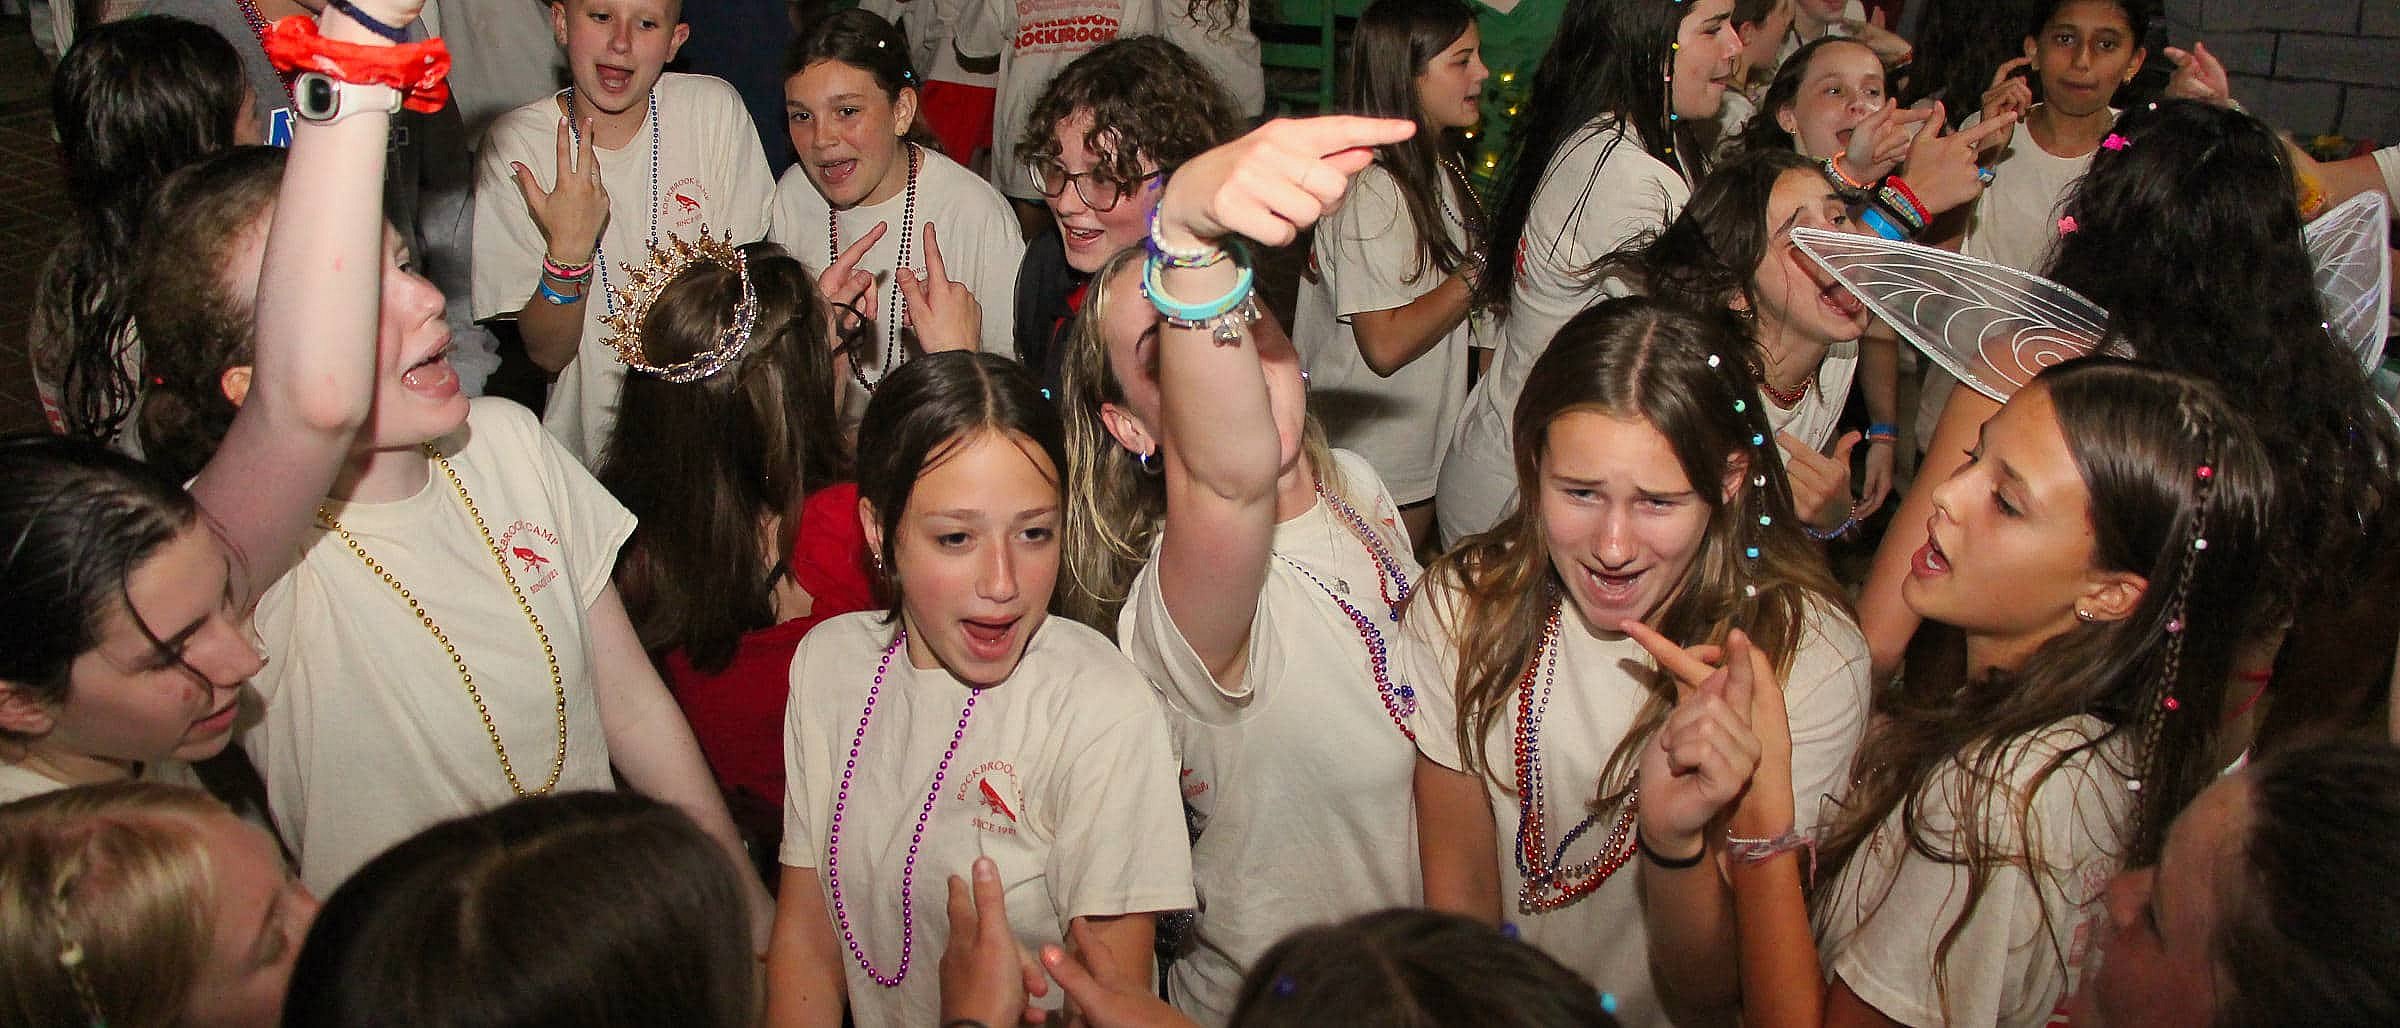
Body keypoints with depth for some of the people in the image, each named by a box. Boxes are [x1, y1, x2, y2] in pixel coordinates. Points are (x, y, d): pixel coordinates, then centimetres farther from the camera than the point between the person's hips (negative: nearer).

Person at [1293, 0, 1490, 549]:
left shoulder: (1437, 173, 8)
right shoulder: (1369, 189, -22)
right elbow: (1386, 344, -26)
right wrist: (1481, 271, -19)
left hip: (1425, 451, 9)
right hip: (1379, 467, -9)